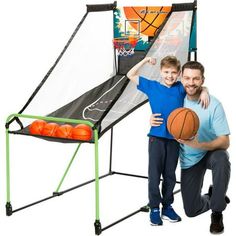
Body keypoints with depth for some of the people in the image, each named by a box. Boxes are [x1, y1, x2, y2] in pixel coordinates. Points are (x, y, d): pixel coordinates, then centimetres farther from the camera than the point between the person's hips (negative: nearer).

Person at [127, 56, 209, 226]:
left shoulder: (181, 88, 5)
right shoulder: (151, 86, 4)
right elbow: (131, 75, 9)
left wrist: (204, 91, -13)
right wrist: (145, 61, 1)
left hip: (174, 138, 2)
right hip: (156, 137, -2)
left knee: (170, 176, 11)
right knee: (154, 175, 0)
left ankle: (167, 207, 22)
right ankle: (154, 209, 10)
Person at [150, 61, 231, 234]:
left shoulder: (214, 104, -21)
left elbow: (225, 142, -24)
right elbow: (165, 122, 7)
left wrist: (199, 145, -41)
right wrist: (154, 121, -18)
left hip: (211, 152, -3)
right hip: (189, 161, 3)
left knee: (221, 158, -40)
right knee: (191, 211, 1)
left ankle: (217, 213, -19)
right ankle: (213, 198, 37)